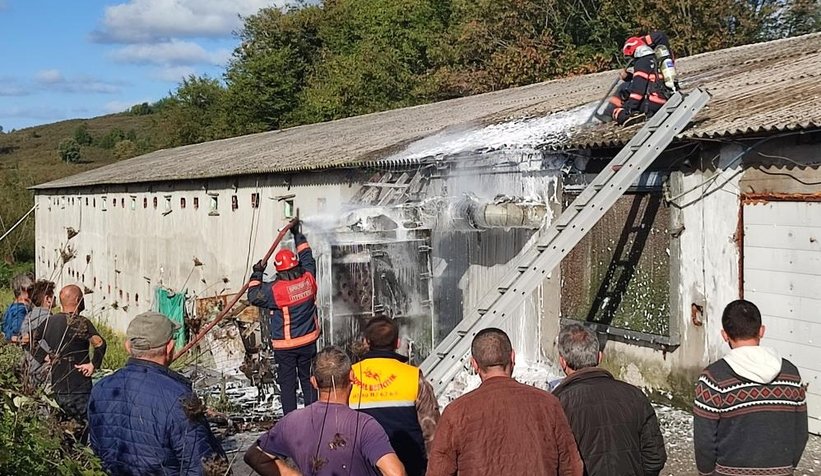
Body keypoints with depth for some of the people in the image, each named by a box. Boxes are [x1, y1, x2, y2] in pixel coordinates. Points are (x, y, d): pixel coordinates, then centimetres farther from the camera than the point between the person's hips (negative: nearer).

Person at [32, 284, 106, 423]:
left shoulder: (50, 321, 7)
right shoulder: (81, 323, -14)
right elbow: (99, 343, -28)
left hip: (57, 386, 7)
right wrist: (93, 364, -17)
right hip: (79, 387, -7)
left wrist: (46, 357, 14)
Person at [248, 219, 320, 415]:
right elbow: (308, 258, 10)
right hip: (308, 342, 4)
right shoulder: (308, 280, -7)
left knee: (287, 382, 6)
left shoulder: (275, 289, -19)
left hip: (284, 346, -4)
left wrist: (257, 274, 3)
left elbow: (254, 296, -6)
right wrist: (298, 235, 20)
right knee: (308, 379, 15)